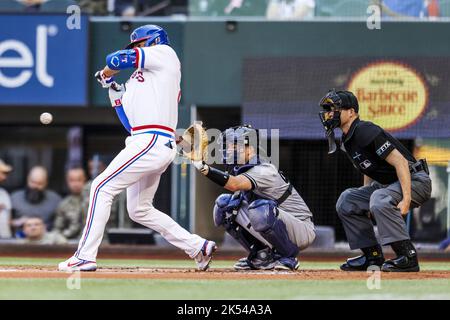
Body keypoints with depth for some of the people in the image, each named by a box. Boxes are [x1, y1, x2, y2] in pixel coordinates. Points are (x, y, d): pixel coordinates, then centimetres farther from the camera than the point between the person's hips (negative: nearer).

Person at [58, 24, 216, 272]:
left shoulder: (164, 53, 4)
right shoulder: (141, 80, 27)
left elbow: (117, 59, -6)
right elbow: (130, 123, 25)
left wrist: (105, 74, 15)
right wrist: (115, 94, 22)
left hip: (152, 141, -10)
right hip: (161, 147, 10)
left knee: (102, 187, -9)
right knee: (139, 210, 14)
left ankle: (85, 256, -11)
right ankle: (198, 247, 14)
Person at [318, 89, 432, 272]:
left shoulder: (366, 132, -22)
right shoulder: (347, 140, 8)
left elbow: (401, 162, -27)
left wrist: (406, 200, -33)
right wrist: (364, 202, 11)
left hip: (415, 180, -10)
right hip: (387, 184, 10)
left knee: (380, 199, -35)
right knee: (347, 201, 6)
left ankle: (408, 257, -30)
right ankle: (372, 255, 8)